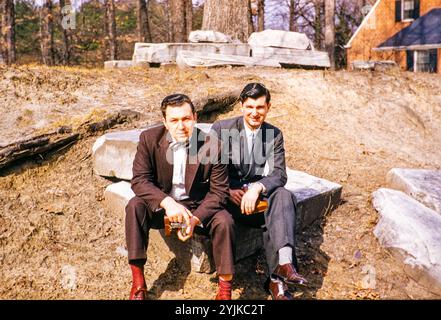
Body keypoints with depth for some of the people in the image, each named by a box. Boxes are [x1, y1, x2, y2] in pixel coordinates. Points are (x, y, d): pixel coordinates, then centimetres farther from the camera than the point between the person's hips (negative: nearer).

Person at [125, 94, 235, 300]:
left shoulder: (212, 145, -16)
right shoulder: (149, 139, -12)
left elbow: (219, 191, -12)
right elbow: (139, 180, -16)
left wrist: (195, 219, -26)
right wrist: (167, 202, -33)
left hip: (198, 206, -1)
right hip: (160, 205, 1)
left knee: (224, 220, -28)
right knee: (135, 206, -28)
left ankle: (225, 289, -12)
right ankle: (138, 283, -19)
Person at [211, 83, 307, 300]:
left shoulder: (275, 136, 9)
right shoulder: (221, 129, 2)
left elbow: (279, 174, -2)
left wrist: (257, 187, -24)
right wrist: (228, 191, -19)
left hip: (258, 195, 2)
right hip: (228, 197, -2)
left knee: (283, 196, -31)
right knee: (274, 218, -30)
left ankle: (284, 262, -42)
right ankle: (277, 278, -22)